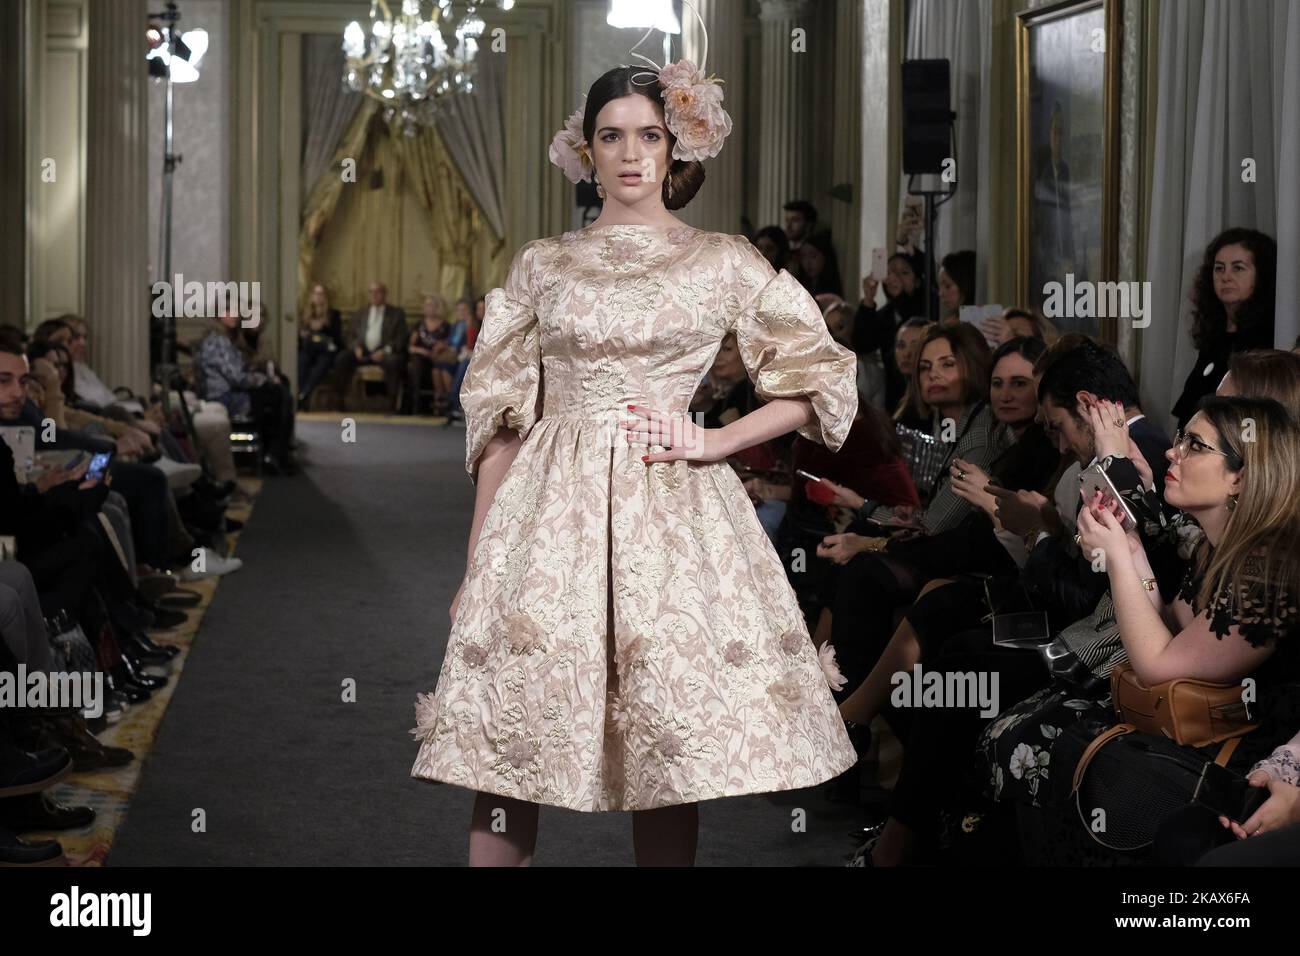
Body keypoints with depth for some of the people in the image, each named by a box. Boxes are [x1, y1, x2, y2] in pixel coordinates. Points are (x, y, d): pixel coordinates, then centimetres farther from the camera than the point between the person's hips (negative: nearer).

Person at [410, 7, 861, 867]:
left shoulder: (723, 262, 8)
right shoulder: (542, 264, 11)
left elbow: (822, 380, 9)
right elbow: (499, 416, 10)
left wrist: (715, 441, -3)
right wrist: (476, 563, 6)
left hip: (672, 512, -1)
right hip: (551, 510, 1)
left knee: (672, 753, -1)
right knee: (506, 743, -3)